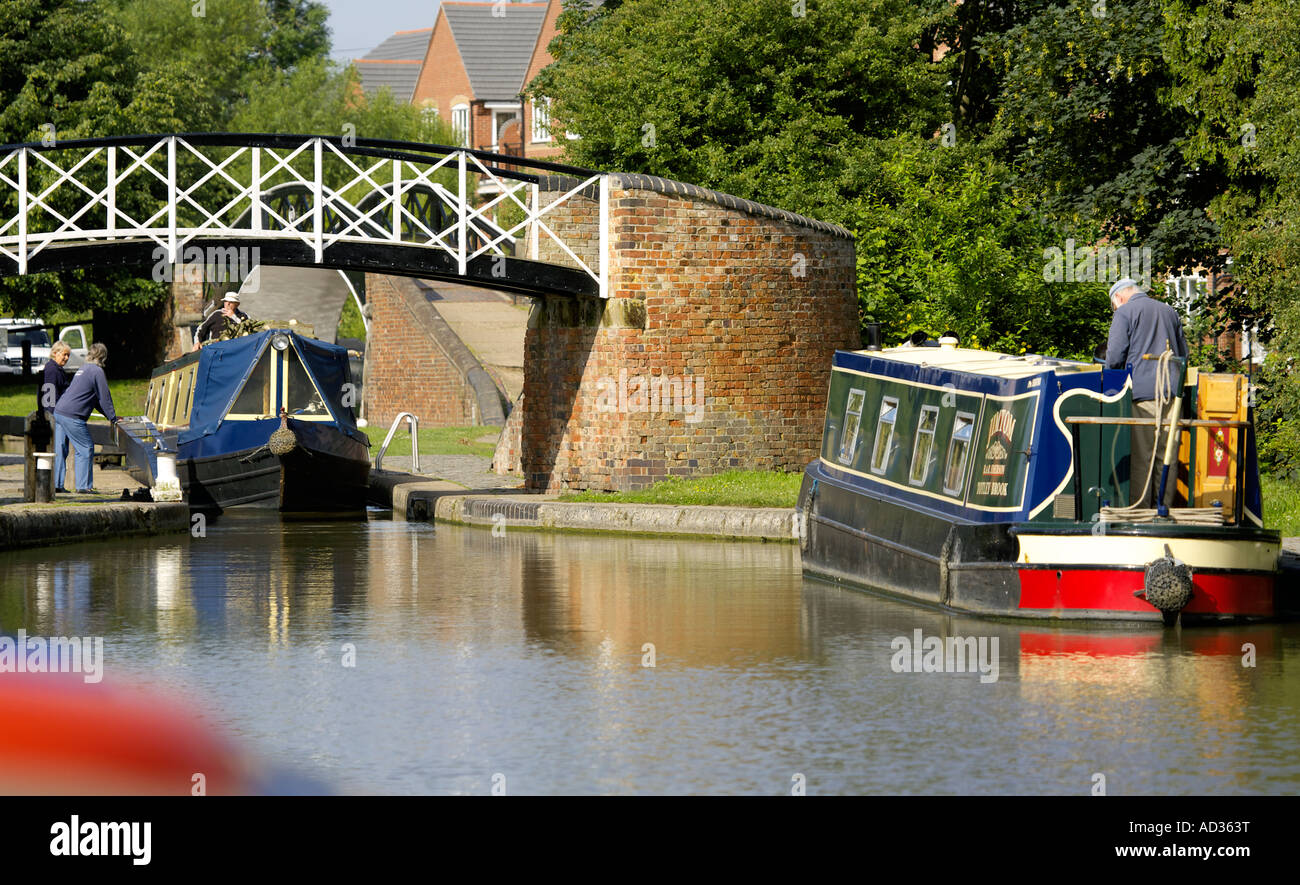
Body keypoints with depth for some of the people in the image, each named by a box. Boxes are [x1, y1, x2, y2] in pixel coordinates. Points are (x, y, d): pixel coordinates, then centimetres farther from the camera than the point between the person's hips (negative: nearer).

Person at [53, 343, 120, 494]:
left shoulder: (83, 369, 22)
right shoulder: (97, 371, -7)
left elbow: (96, 399, 30)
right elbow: (104, 398, -5)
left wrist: (111, 416, 32)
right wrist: (113, 419, 5)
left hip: (58, 412, 9)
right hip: (72, 416, -9)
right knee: (87, 448, -2)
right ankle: (84, 486, -4)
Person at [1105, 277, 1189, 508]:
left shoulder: (1125, 312, 1)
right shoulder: (1169, 312, 19)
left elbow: (1115, 356, -6)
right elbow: (1184, 353, 23)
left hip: (1142, 392, -5)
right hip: (1171, 392, 5)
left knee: (1140, 457, -4)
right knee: (1167, 457, 5)